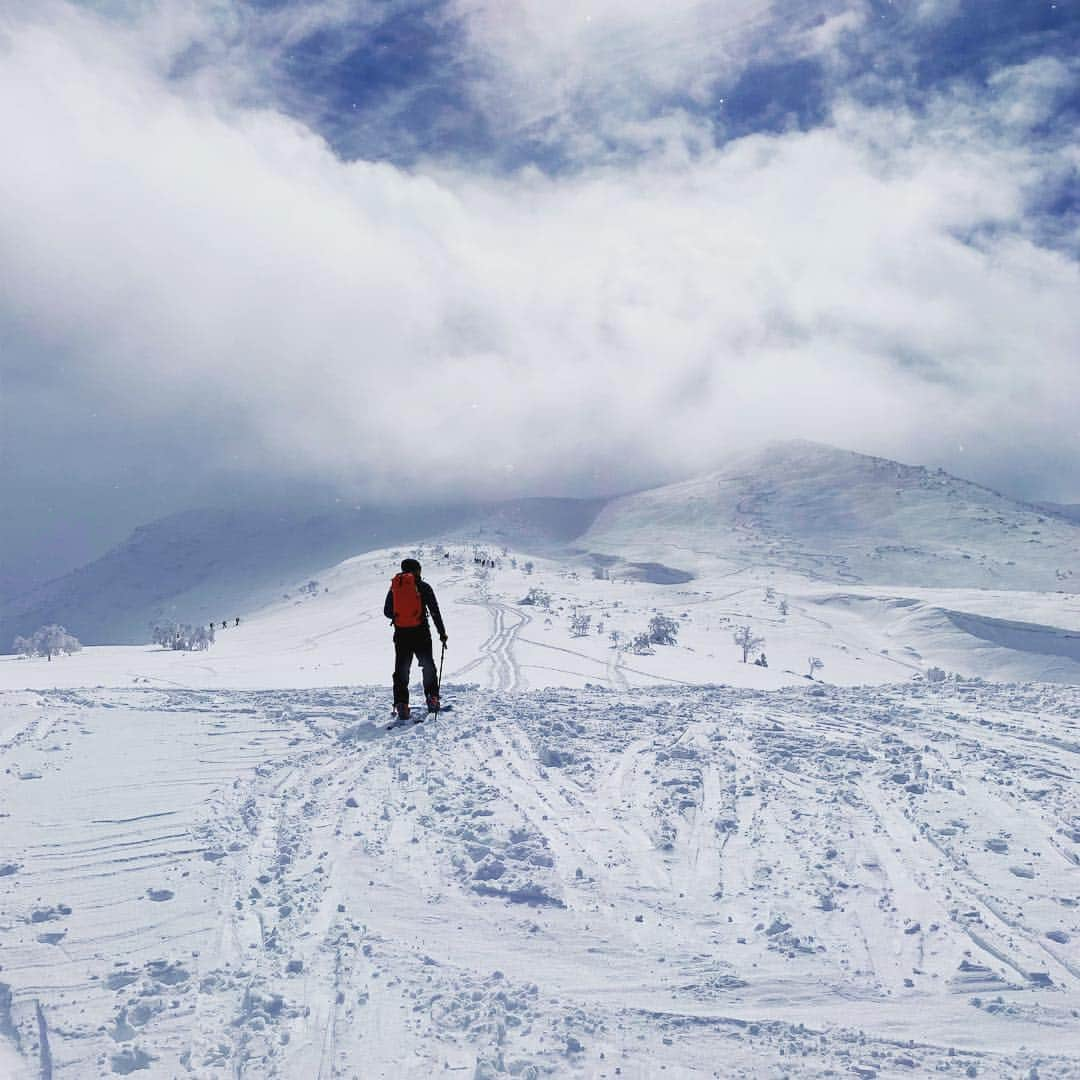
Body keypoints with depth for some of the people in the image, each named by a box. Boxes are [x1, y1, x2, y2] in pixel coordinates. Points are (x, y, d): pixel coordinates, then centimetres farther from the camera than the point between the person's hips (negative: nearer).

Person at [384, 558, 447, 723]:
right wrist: (442, 633, 4)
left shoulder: (394, 586, 8)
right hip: (420, 632, -2)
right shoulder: (423, 586, 0)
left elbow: (387, 612, 12)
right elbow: (435, 611, -2)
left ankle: (401, 705, -4)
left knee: (401, 670, 5)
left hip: (401, 634, 2)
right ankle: (432, 700, 12)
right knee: (428, 667, 14)